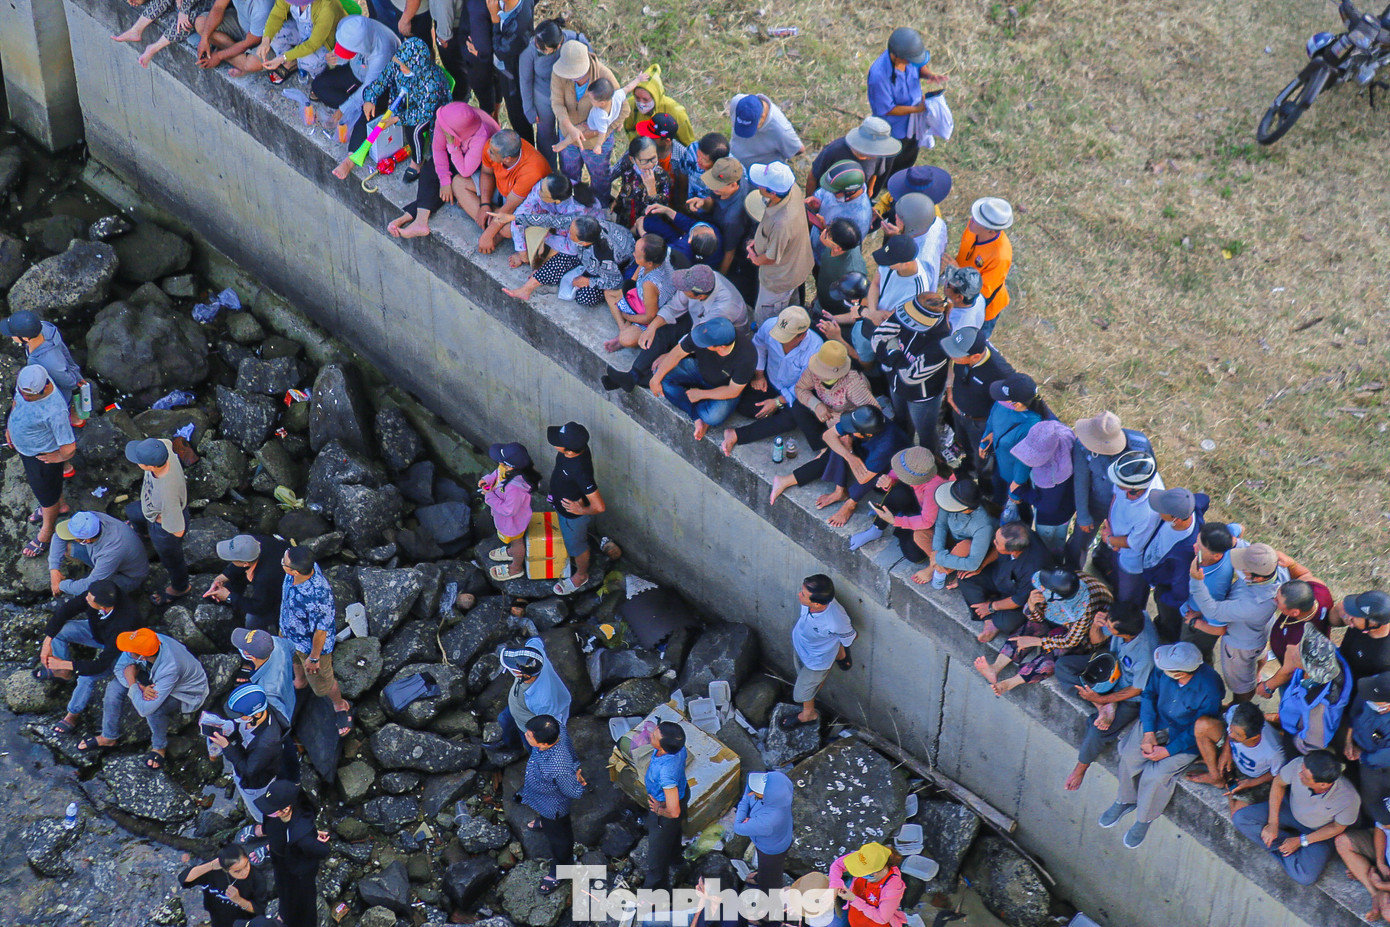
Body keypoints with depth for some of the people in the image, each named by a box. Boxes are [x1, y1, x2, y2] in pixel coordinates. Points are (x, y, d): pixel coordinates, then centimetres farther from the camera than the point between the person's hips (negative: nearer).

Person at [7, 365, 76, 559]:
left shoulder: (55, 411, -45)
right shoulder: (26, 380, -23)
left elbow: (69, 448, -37)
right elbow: (17, 401, 3)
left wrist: (59, 457, -17)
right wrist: (10, 426, 9)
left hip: (42, 456, -8)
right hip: (21, 446, 8)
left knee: (46, 495, 21)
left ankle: (46, 535, 49)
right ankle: (59, 505, 67)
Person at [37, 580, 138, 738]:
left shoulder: (123, 625, -45)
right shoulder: (94, 594, -32)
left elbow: (101, 665, -38)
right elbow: (65, 610, -18)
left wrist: (64, 664, -35)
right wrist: (47, 642, -24)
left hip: (118, 648, -6)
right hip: (96, 630, 6)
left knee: (87, 678, -27)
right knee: (58, 630, -11)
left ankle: (72, 715, 1)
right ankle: (63, 672, 15)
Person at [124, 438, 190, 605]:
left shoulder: (167, 493, -51)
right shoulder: (163, 446, -35)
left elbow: (177, 531, -36)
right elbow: (168, 442, -5)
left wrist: (158, 518, -17)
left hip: (164, 529, -7)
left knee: (170, 559, 25)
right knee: (132, 512, 39)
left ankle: (180, 588, 58)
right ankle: (142, 531, 77)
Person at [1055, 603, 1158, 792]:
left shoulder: (1146, 654, -41)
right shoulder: (1125, 618, -25)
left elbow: (1136, 689, -21)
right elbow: (1096, 640, -4)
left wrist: (1101, 699, -18)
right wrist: (1095, 625, -28)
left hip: (1130, 695, -7)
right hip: (1111, 664, 7)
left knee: (1096, 732, -18)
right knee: (1063, 666, -6)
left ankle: (1082, 766, 14)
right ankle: (1103, 707, -9)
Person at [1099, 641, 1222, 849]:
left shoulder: (1209, 689, -32)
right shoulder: (1162, 669, -21)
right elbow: (1149, 694, -3)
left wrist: (1167, 751, -20)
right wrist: (1148, 734, -11)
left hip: (1186, 738, -4)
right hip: (1158, 722, 4)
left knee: (1156, 774, -21)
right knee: (1129, 756, -15)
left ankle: (1144, 819, 7)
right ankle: (1125, 800, 15)